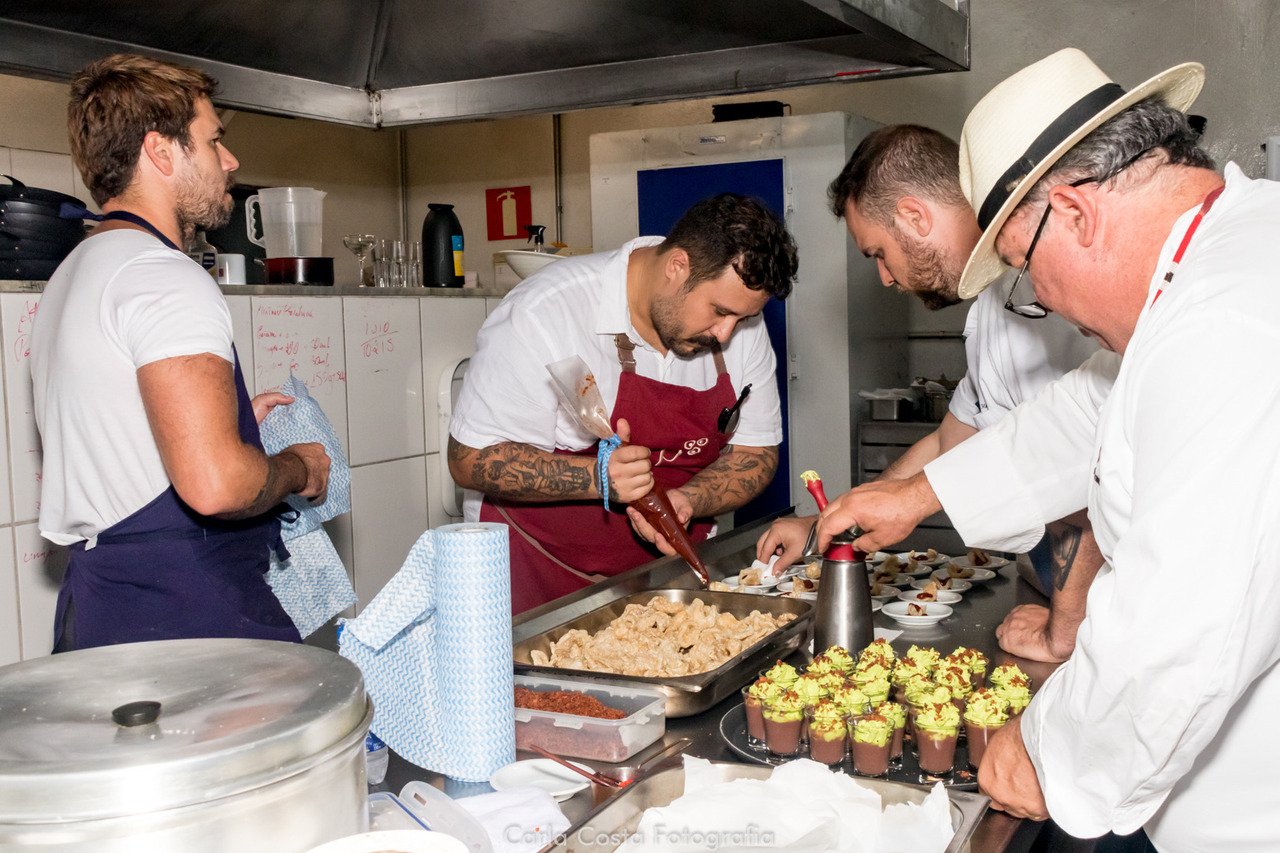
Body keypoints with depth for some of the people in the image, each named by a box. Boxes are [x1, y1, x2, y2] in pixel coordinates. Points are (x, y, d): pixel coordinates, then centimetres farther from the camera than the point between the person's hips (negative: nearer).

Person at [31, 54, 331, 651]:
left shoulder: (71, 276, 20)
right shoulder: (163, 276, -14)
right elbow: (214, 484, -26)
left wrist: (231, 419, 24)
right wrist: (298, 469, -6)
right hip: (184, 618, -10)